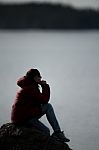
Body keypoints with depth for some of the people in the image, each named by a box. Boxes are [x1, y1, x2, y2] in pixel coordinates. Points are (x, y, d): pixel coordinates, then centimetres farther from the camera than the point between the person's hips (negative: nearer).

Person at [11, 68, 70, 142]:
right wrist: (45, 86, -7)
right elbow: (44, 100, -17)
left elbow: (40, 100, 16)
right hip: (24, 118, -10)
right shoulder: (30, 88, -16)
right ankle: (58, 132, -6)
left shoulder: (27, 87, 16)